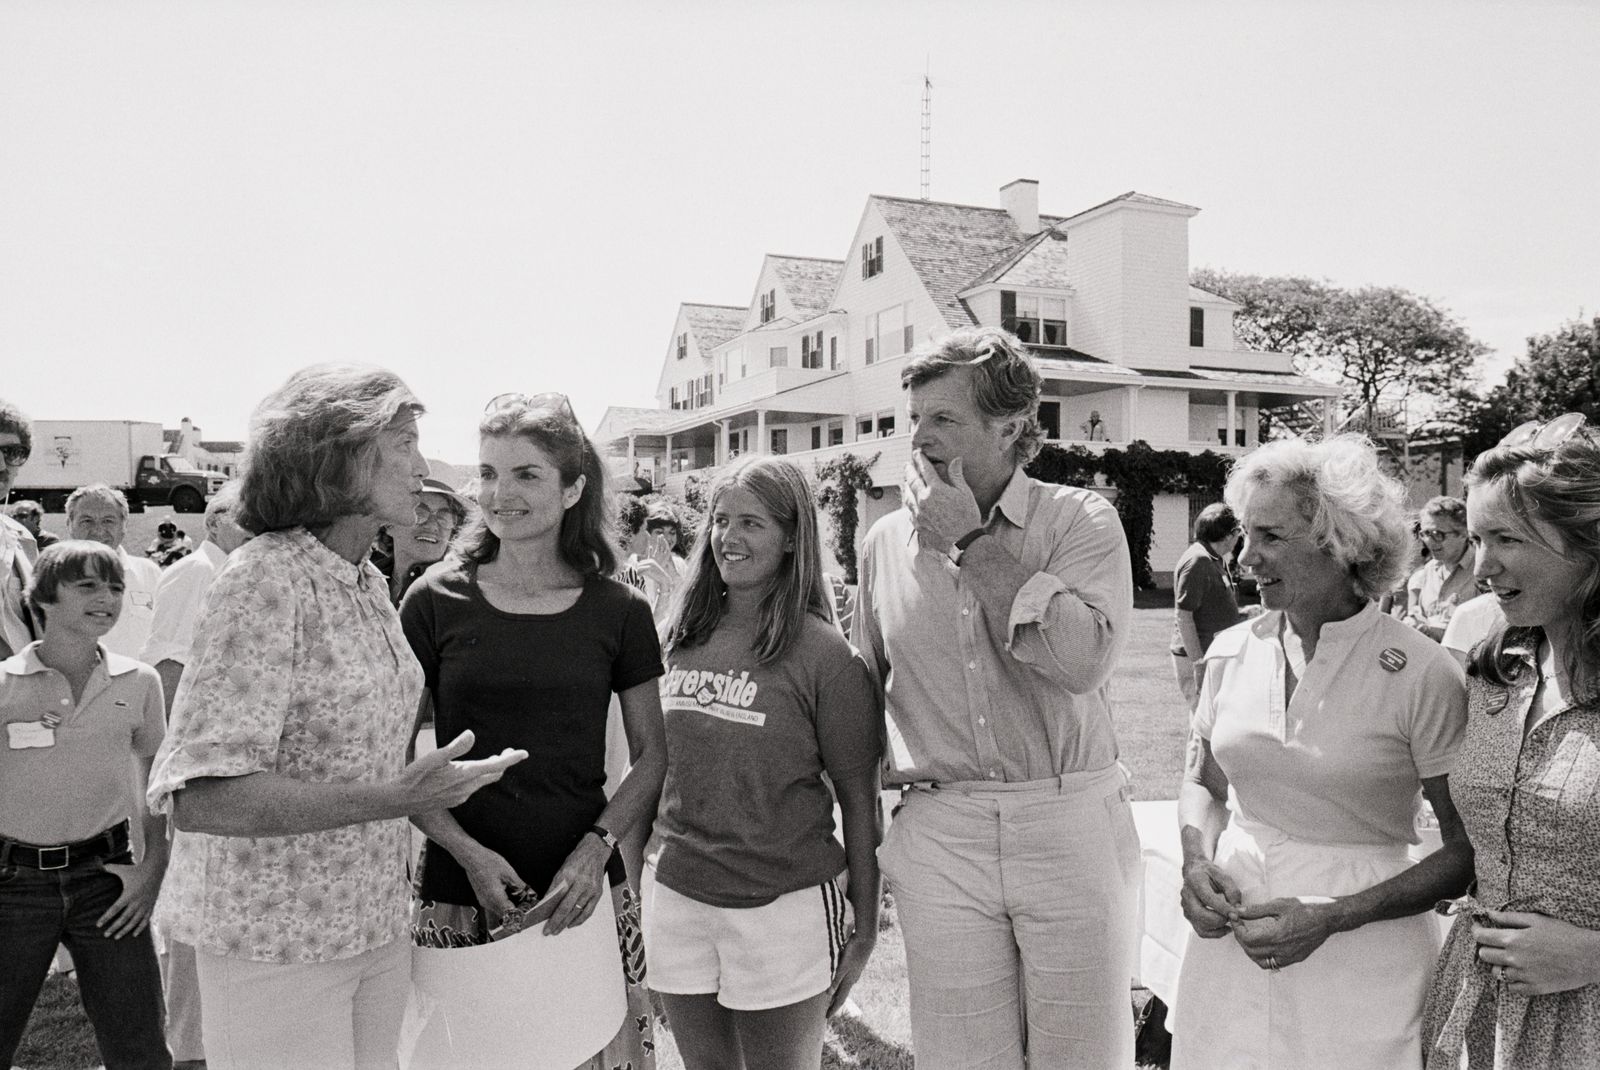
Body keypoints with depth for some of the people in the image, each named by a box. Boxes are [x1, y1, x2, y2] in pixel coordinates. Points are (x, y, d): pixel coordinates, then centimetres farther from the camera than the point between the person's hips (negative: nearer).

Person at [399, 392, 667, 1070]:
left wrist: (597, 847, -8)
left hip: (583, 890, 1)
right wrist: (469, 854, -9)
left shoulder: (619, 611, 0)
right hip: (460, 888, 0)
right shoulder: (436, 601, -1)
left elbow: (655, 755, 5)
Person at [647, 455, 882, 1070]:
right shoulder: (685, 638, 3)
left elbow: (860, 804, -7)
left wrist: (864, 930, -5)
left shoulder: (823, 655, -11)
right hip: (674, 898, 5)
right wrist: (644, 869, 12)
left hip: (784, 908, -4)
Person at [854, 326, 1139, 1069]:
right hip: (939, 838, 3)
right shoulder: (887, 541, 5)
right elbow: (861, 689, 16)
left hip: (1072, 827, -2)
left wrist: (973, 544, -16)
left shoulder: (1081, 521, -4)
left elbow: (1083, 660, -22)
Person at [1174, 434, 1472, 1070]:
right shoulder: (1231, 652, -2)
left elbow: (1469, 851, -8)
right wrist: (1197, 862, -7)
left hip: (1361, 964, -4)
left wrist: (1332, 918, -17)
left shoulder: (1422, 675, -14)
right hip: (1230, 941, 4)